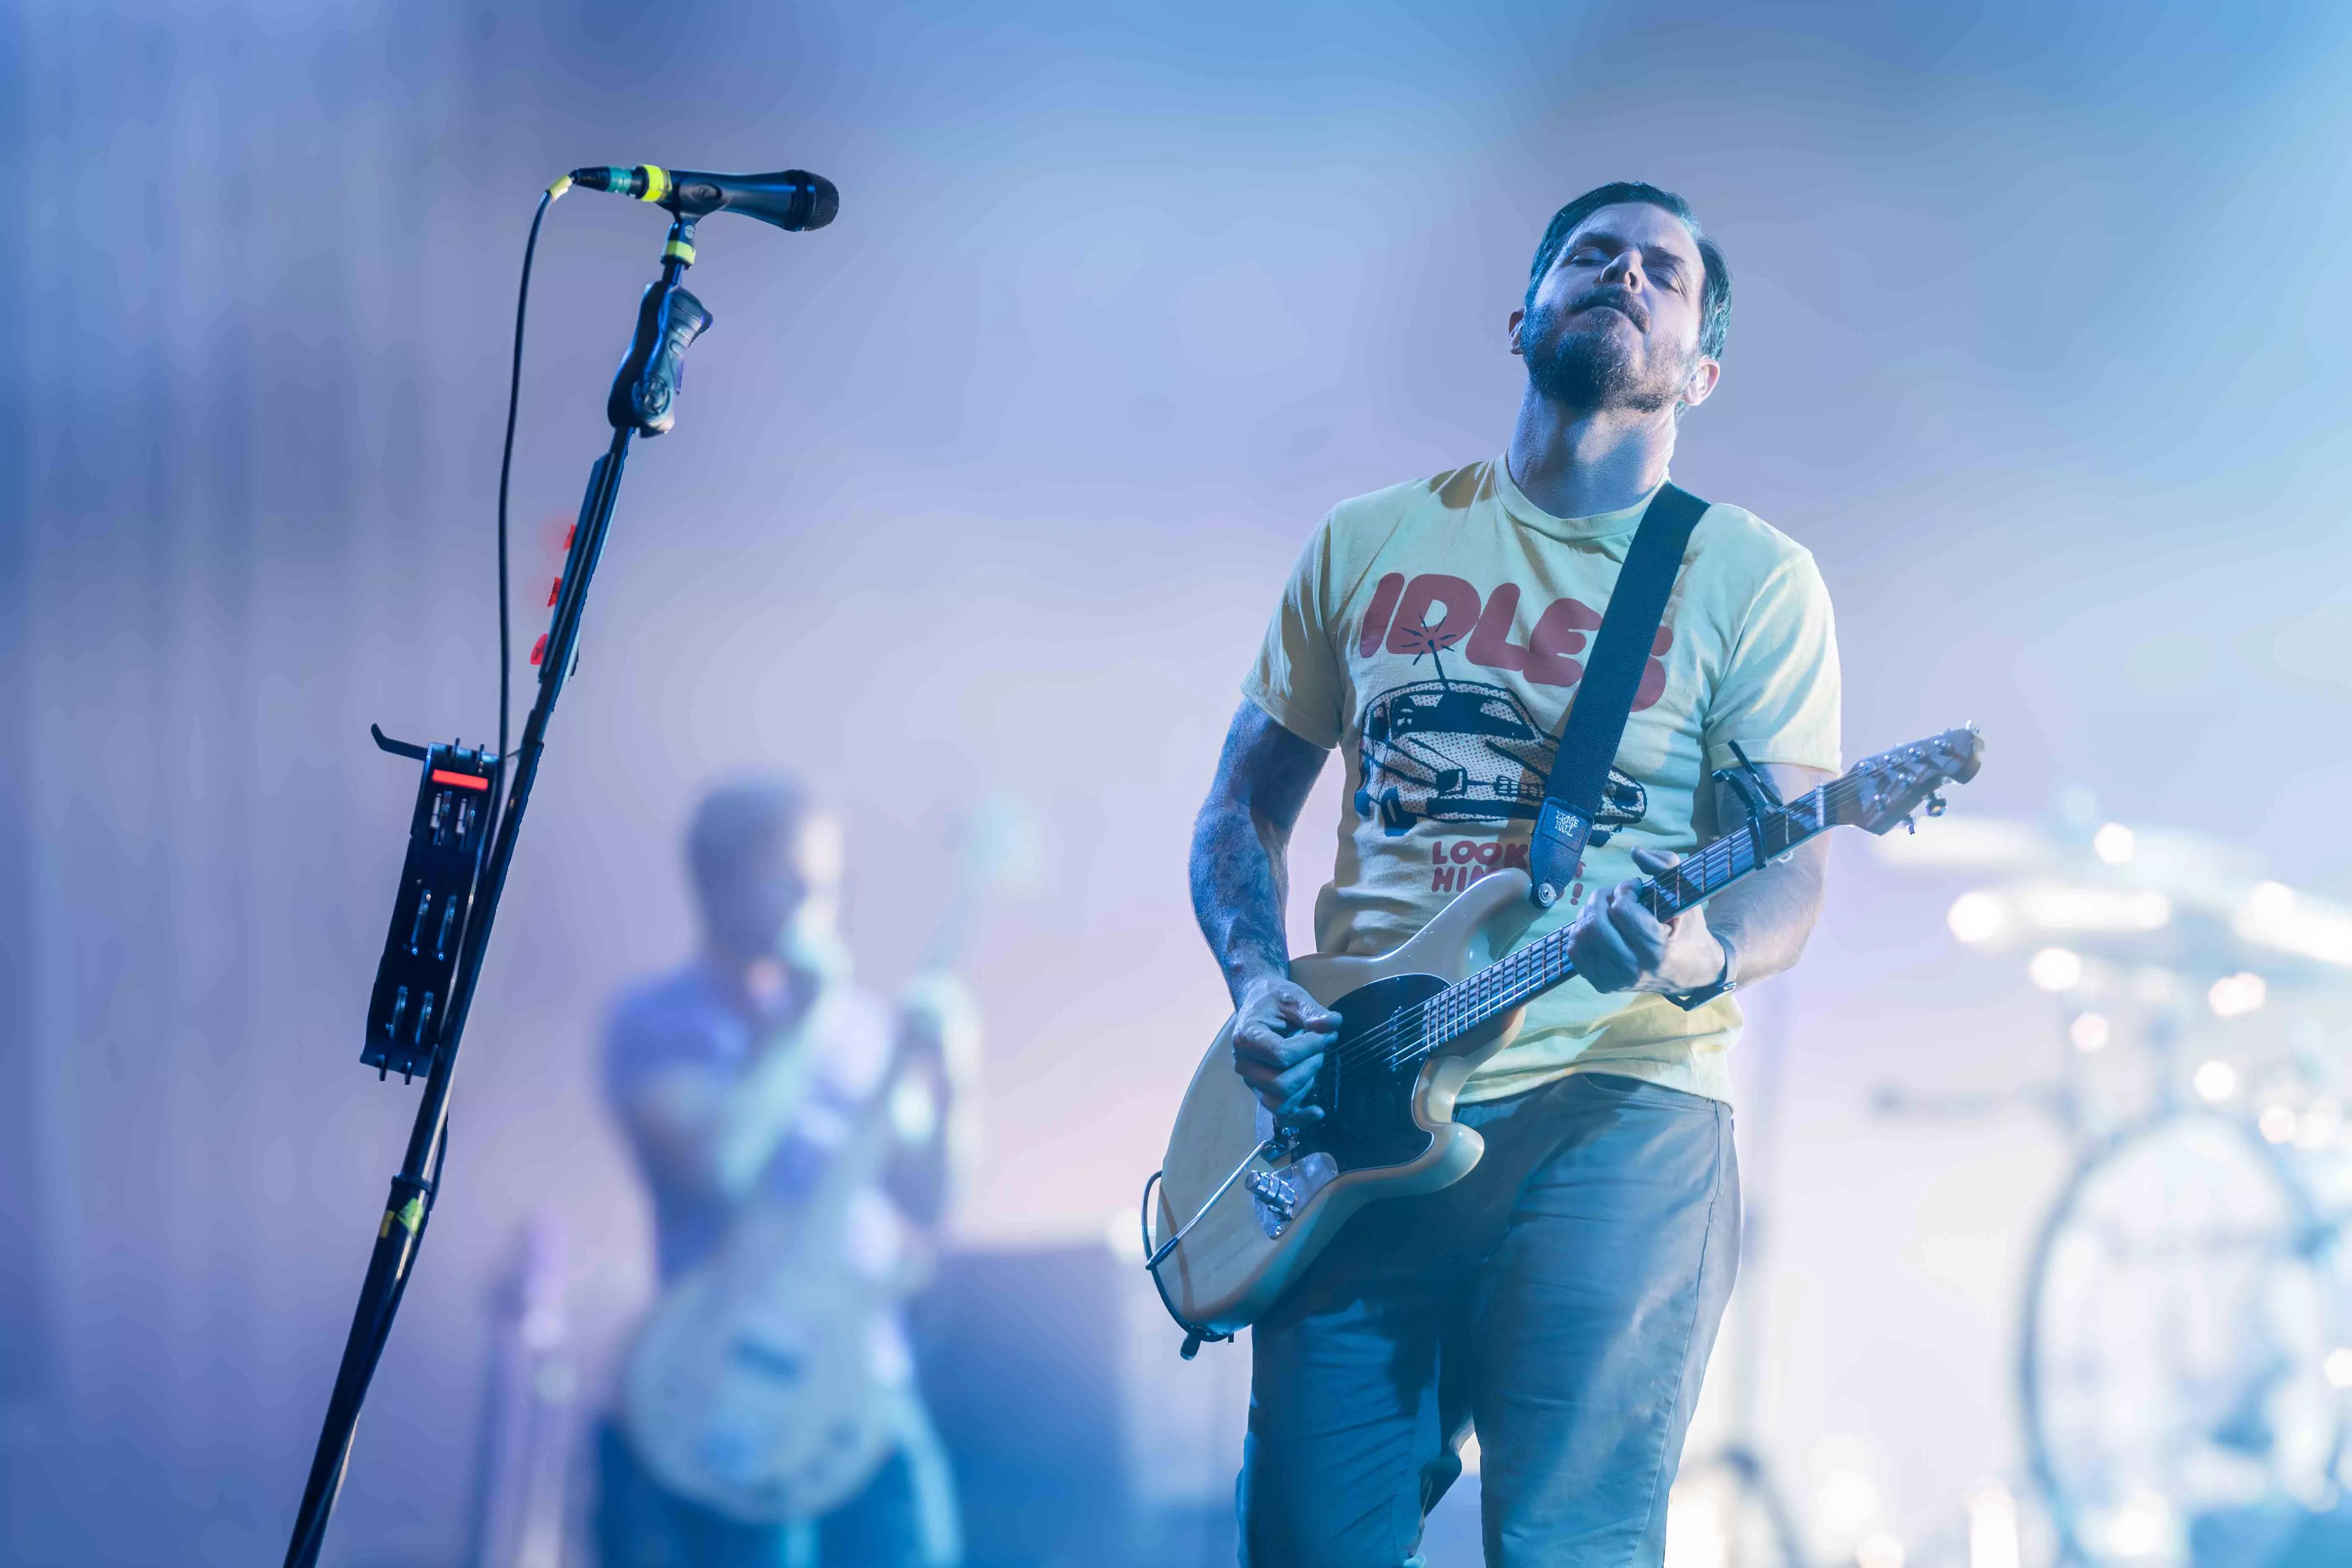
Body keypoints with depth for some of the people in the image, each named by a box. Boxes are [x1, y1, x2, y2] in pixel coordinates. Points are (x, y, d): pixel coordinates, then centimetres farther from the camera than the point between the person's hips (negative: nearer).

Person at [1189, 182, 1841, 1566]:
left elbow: (1788, 887, -3)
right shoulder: (1369, 544, 14)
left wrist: (1694, 957, -26)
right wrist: (1260, 984, -1)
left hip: (1613, 1119, -3)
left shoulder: (1753, 580, 4)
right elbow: (1244, 812, 19)